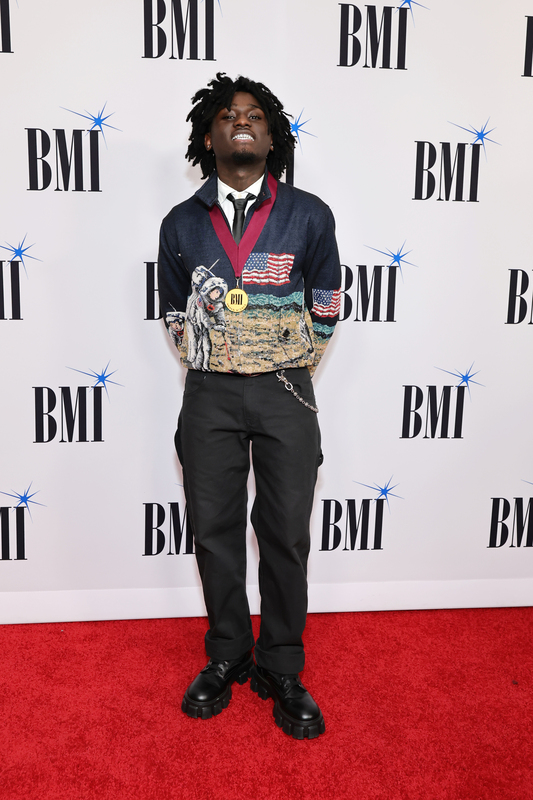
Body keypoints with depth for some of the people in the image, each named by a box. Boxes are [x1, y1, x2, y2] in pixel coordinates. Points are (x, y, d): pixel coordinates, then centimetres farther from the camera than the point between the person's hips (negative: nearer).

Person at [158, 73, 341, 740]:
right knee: (214, 529, 8)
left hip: (286, 392, -1)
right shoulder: (182, 223, 6)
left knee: (286, 534, 4)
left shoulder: (309, 216, 1)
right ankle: (227, 657, 29)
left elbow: (326, 309, 8)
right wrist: (208, 368, 11)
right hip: (209, 394, 2)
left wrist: (287, 371, 9)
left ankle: (281, 670, 22)